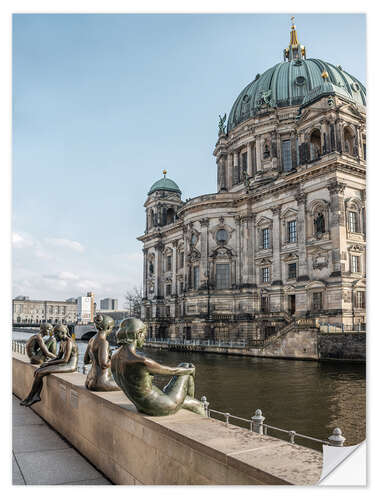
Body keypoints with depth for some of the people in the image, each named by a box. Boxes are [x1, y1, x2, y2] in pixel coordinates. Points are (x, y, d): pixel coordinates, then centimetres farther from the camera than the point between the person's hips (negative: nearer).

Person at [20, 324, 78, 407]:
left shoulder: (69, 342, -16)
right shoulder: (62, 342, 15)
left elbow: (65, 360, -21)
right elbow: (58, 357, 19)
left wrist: (48, 363, -13)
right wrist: (46, 362, 3)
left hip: (70, 366, -10)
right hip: (64, 365, 10)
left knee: (40, 373, -14)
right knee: (38, 371, -3)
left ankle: (30, 397, 2)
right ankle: (37, 395, -10)